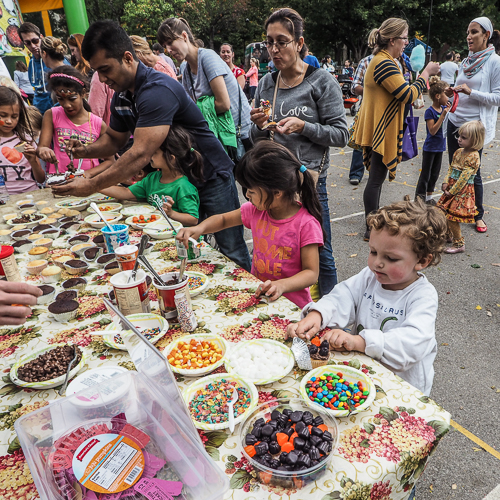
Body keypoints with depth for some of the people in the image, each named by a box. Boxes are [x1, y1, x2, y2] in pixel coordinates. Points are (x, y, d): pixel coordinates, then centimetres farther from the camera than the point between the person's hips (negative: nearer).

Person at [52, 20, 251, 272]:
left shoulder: (157, 90, -28)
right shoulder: (121, 96, 2)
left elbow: (141, 155, -34)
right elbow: (114, 138, 16)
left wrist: (91, 186, -31)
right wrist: (87, 150, -6)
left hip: (210, 177, -8)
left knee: (231, 253, 1)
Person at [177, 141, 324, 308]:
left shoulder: (306, 224, -17)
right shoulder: (256, 210, -1)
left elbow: (311, 272, -16)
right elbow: (223, 219, 15)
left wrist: (282, 285, -33)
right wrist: (199, 228, -4)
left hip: (290, 306, -5)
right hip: (257, 295, 6)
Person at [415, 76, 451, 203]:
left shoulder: (444, 108, 4)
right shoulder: (430, 111, -16)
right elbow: (432, 131, -22)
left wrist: (450, 112, -3)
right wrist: (443, 115, -24)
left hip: (440, 147, 7)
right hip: (430, 148, -7)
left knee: (435, 174, 15)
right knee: (425, 175, 0)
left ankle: (429, 197, 28)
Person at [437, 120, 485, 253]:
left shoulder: (473, 156, -18)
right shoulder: (459, 152, 7)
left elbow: (464, 177, -20)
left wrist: (452, 191, -18)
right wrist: (446, 183, -2)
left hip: (462, 191, -8)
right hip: (452, 188, 8)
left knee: (452, 217, -8)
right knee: (443, 214, 14)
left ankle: (459, 244, 7)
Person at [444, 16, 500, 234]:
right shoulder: (466, 62, 11)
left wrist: (471, 92, -21)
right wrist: (451, 93, -1)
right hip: (455, 122, 6)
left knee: (472, 172, 1)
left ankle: (478, 214, 19)